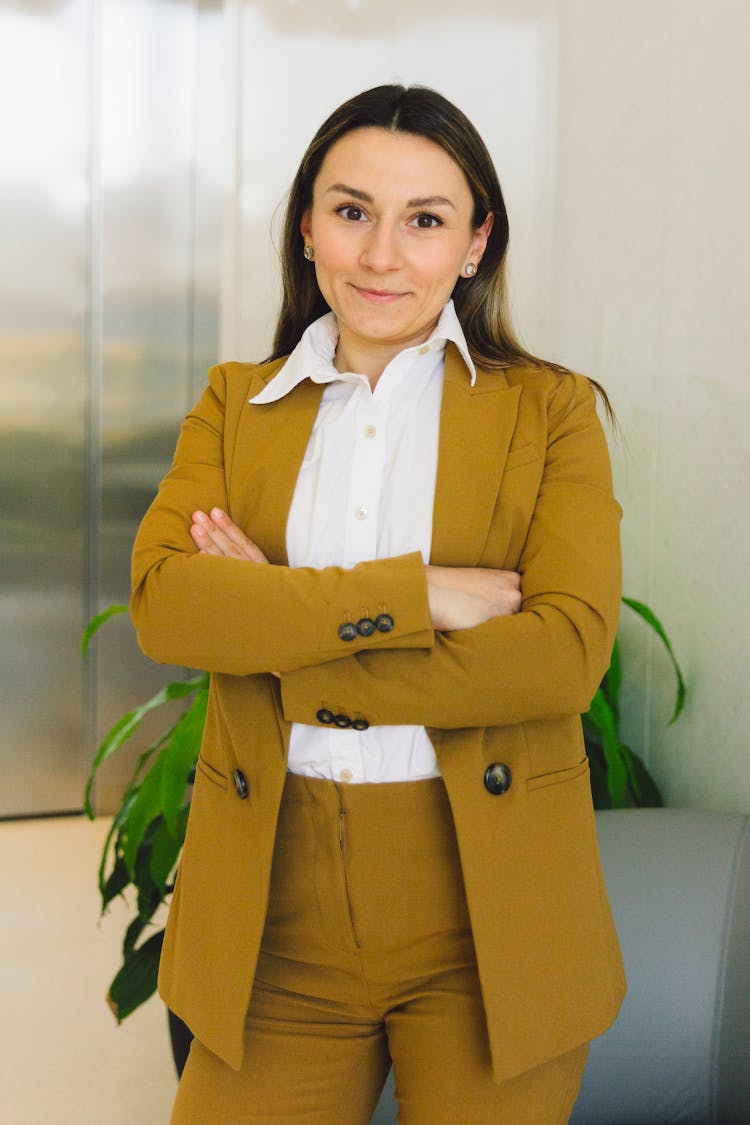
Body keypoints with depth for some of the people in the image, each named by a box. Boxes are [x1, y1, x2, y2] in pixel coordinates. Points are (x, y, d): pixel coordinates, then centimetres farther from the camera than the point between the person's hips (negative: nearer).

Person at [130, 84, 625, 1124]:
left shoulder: (550, 412, 1)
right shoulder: (236, 405, 8)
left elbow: (568, 652, -13)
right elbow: (161, 601, -10)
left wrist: (278, 632, -12)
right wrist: (414, 597, -18)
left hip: (486, 920, -1)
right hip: (277, 919, 2)